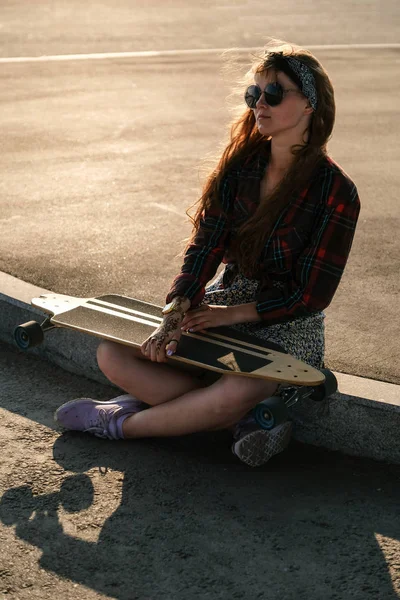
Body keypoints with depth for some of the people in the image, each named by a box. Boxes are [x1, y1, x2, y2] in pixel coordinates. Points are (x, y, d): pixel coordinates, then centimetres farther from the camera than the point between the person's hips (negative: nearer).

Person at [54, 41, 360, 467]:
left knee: (236, 392, -38)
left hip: (286, 324, -5)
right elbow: (205, 246, -7)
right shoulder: (241, 164, 1)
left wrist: (233, 313, -15)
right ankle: (246, 418, -16)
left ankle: (125, 424, -12)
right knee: (113, 355, -13)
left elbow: (312, 296, -12)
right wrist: (176, 316, -22)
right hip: (224, 301, 5)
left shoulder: (336, 193, -13)